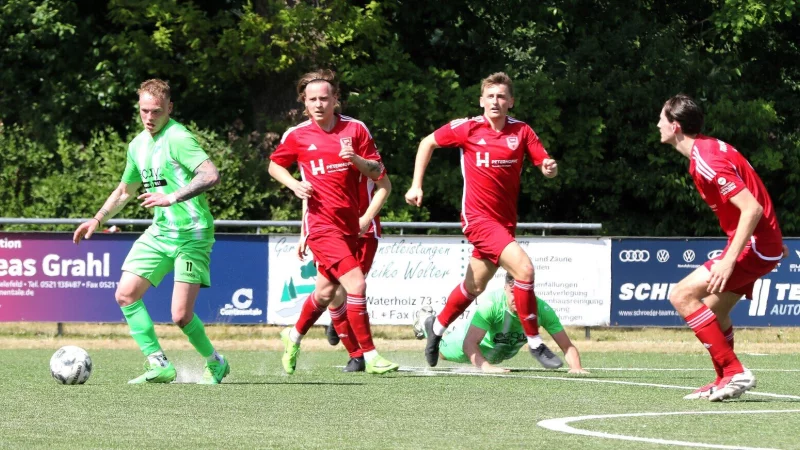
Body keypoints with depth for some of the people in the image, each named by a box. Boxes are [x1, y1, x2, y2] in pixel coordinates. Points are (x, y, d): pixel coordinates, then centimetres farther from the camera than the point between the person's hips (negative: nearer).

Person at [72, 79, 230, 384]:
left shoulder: (177, 138, -15)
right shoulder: (138, 145, 12)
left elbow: (211, 175, -29)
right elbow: (125, 190, 29)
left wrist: (172, 198, -35)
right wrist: (98, 219, 20)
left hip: (192, 235, -8)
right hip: (159, 233, 8)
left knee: (181, 316, -12)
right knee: (126, 294, -3)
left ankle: (215, 363, 15)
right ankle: (158, 364, 4)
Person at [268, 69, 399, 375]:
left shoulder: (355, 129, 2)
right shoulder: (297, 135, -2)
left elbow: (378, 173, 2)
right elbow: (274, 165, 14)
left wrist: (356, 159, -18)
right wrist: (294, 184, -4)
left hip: (350, 224, 4)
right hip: (322, 224, -4)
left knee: (326, 292, 17)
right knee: (356, 284, -17)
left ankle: (293, 336, 43)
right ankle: (370, 355, -10)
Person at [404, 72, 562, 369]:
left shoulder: (521, 132, -1)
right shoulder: (467, 129, -7)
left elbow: (547, 167, -4)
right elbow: (428, 143, 7)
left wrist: (550, 168, -28)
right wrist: (417, 185, 2)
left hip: (505, 220, 5)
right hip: (478, 218, -5)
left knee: (474, 286, 19)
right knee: (524, 268, -23)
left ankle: (438, 326, 46)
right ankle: (534, 343, -13)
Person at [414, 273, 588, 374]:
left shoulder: (542, 309, -39)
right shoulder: (491, 305, -48)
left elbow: (567, 345, -37)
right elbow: (469, 342, -51)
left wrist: (575, 367, -57)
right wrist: (486, 366, -69)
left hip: (506, 352, 4)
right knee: (441, 352, 27)